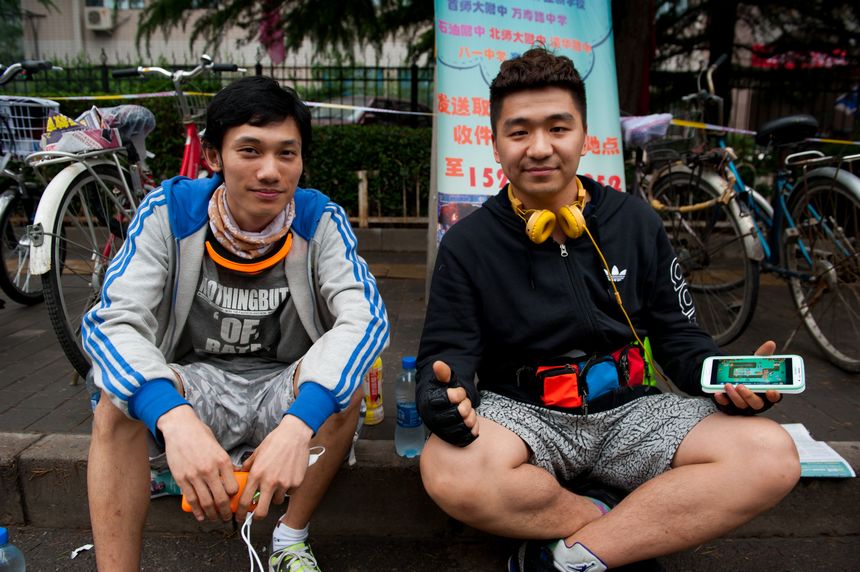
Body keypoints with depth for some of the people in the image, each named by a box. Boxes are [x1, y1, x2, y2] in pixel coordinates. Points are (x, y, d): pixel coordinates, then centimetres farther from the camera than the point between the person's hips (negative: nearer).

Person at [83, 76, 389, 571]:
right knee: (119, 403, -28)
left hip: (285, 388, 0)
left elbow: (367, 317, -27)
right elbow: (113, 322, -23)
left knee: (343, 381, -29)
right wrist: (174, 419, -44)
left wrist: (300, 421, -45)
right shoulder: (170, 210, -14)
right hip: (195, 385, 0)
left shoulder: (320, 220, -14)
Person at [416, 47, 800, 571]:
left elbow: (678, 335, 10)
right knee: (451, 472, -34)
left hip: (628, 410, 3)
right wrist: (446, 390, -28)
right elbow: (449, 351, -3)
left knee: (772, 454, -20)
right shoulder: (468, 244, -1)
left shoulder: (636, 223, 4)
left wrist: (729, 380, -12)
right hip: (521, 412, -2)